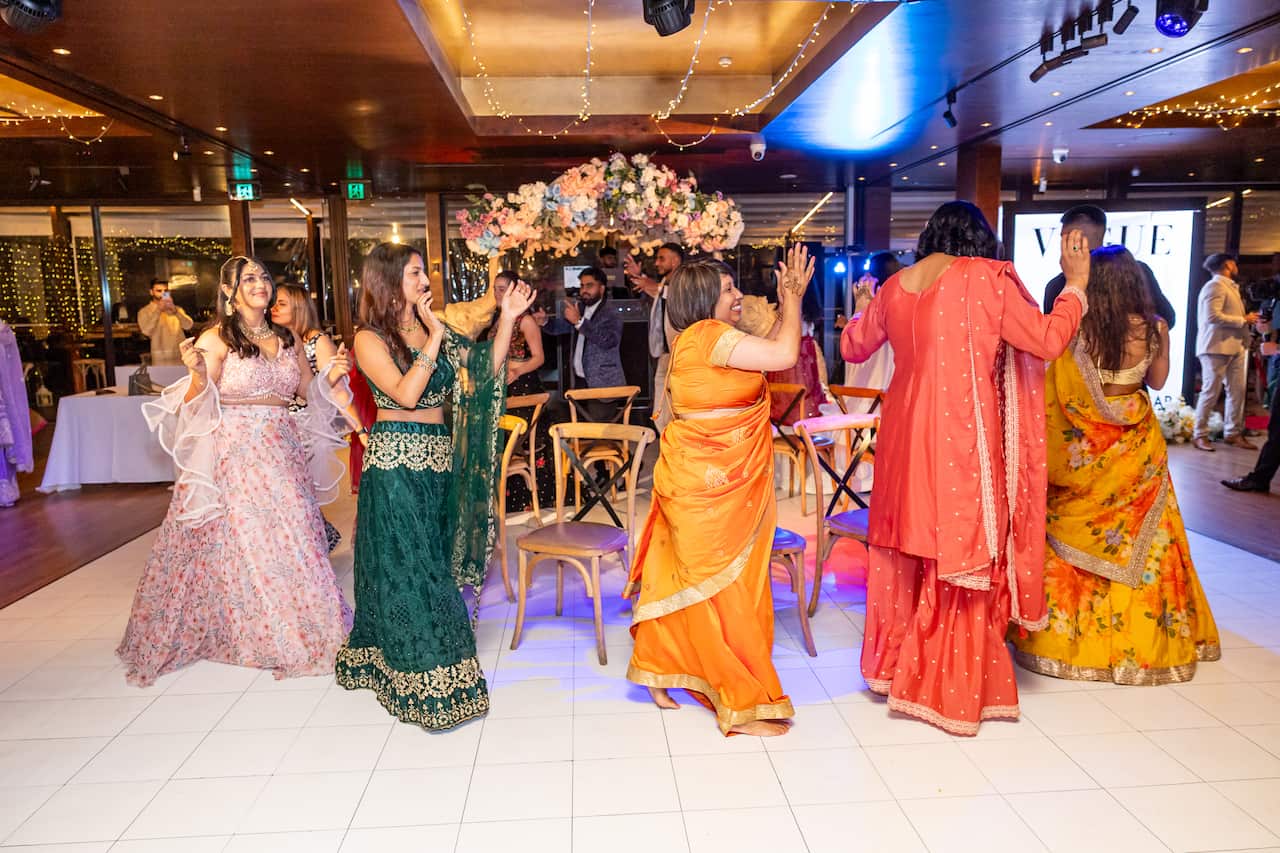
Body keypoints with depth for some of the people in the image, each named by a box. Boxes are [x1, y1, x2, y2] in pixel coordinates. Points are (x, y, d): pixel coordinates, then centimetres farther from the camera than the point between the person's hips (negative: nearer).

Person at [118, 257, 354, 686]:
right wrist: (198, 373, -26)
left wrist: (332, 374, -2)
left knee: (289, 542, 7)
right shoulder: (216, 339, -5)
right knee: (240, 541, 3)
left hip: (282, 453, 5)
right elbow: (196, 405, -8)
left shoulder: (287, 339, 10)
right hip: (234, 454, -4)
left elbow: (309, 391, 16)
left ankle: (294, 630, 22)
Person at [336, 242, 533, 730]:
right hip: (396, 464, -7)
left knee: (434, 565, 14)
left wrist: (508, 319, -2)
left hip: (439, 460, 7)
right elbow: (406, 393, -20)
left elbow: (486, 369, 6)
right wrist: (433, 337, -16)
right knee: (408, 568, -1)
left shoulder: (433, 330, 10)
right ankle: (425, 682, 10)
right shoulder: (370, 339, -7)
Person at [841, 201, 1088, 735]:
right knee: (960, 552, 4)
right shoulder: (987, 278, -7)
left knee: (908, 550, 17)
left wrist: (864, 310, 40)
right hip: (963, 437, -5)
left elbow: (853, 348, 21)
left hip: (904, 435, 6)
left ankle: (894, 664, 29)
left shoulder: (895, 286, 8)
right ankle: (951, 688, 13)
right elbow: (1048, 342, -8)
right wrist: (1076, 283, 6)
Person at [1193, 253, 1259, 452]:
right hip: (1217, 346, -9)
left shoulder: (1230, 286, 20)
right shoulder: (1215, 286, -10)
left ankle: (1233, 433, 16)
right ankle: (1199, 435, 2)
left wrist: (1246, 319, 5)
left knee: (1237, 391, 8)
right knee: (1211, 392, -5)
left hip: (1235, 346, 9)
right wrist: (1243, 320, -15)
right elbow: (1213, 316, -21)